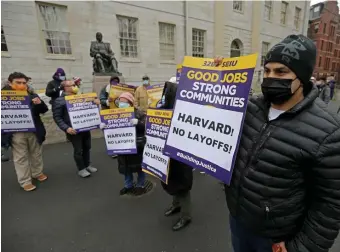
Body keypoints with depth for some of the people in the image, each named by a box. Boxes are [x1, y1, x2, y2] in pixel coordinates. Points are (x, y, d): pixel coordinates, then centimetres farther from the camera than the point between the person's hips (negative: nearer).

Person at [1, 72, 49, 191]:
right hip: (15, 133, -2)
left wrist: (40, 103, -16)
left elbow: (44, 110, 4)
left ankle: (37, 173, 37)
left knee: (36, 154, 17)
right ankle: (25, 182, 20)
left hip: (34, 131, 3)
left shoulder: (32, 96, 2)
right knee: (21, 158, 8)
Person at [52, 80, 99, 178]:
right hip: (74, 130, -6)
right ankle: (81, 169, 20)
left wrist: (95, 102, -2)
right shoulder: (59, 101, -6)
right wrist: (66, 128, -21)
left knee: (87, 147, 15)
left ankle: (87, 165, 33)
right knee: (78, 150, 3)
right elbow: (57, 117, -8)